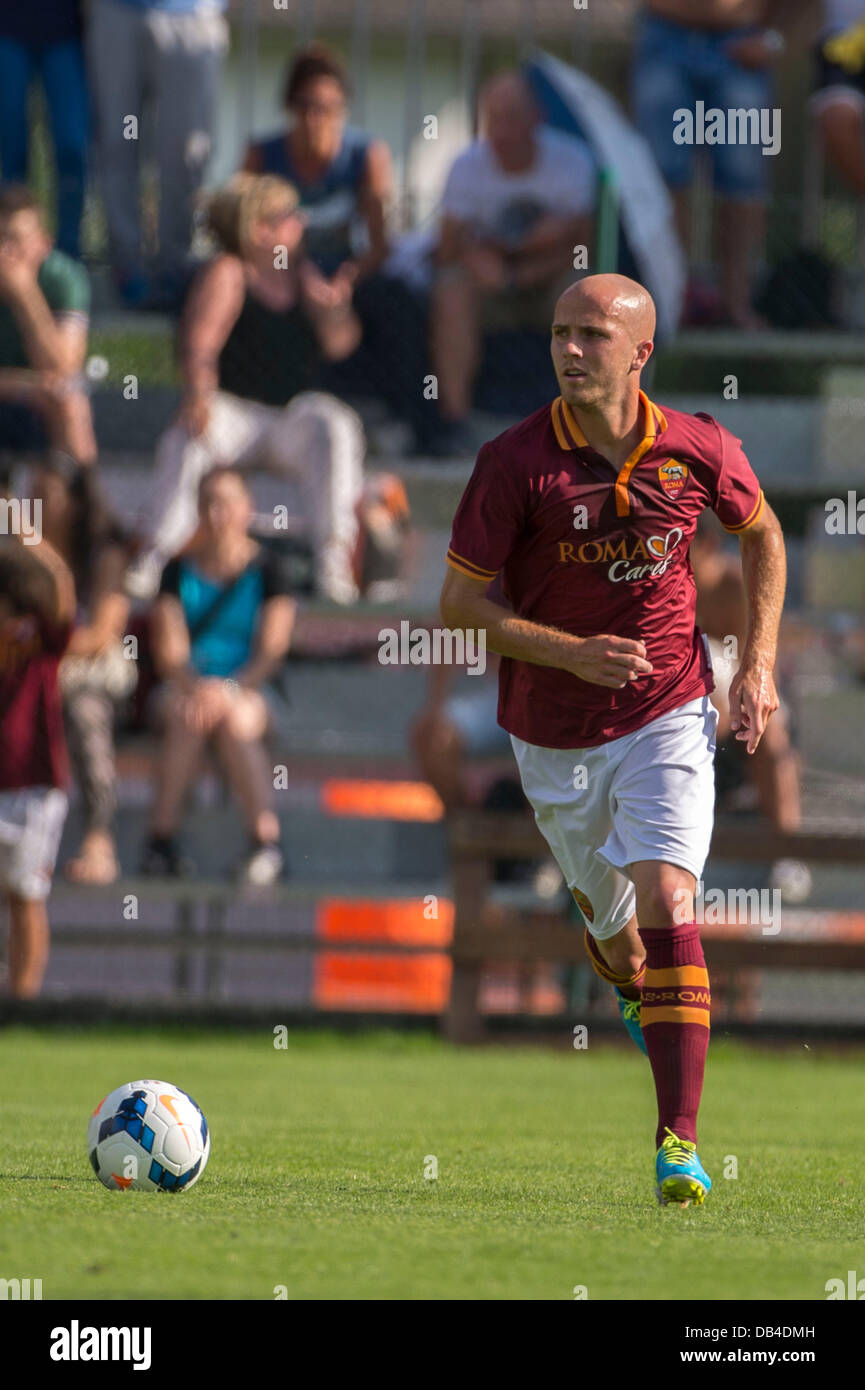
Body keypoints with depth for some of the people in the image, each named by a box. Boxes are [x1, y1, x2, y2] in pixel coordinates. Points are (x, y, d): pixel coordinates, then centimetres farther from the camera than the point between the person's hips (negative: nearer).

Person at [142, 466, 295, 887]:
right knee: (188, 717, -34)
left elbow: (272, 650, -3)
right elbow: (168, 648, 1)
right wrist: (193, 685, -19)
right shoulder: (180, 570, 9)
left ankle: (266, 839, -37)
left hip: (248, 689, -1)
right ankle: (161, 837, -32)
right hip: (187, 685, 1)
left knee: (233, 718, -36)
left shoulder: (265, 569, 4)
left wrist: (229, 688, -19)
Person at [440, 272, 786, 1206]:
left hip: (667, 716, -1)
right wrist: (572, 653, -22)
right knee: (615, 934, 13)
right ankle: (637, 994, 53)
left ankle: (680, 1140, -20)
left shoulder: (698, 450, -9)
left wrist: (758, 664, 3)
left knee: (665, 903, -20)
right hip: (555, 735, 1)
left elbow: (761, 532, 12)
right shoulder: (515, 463, -15)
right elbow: (459, 604, -10)